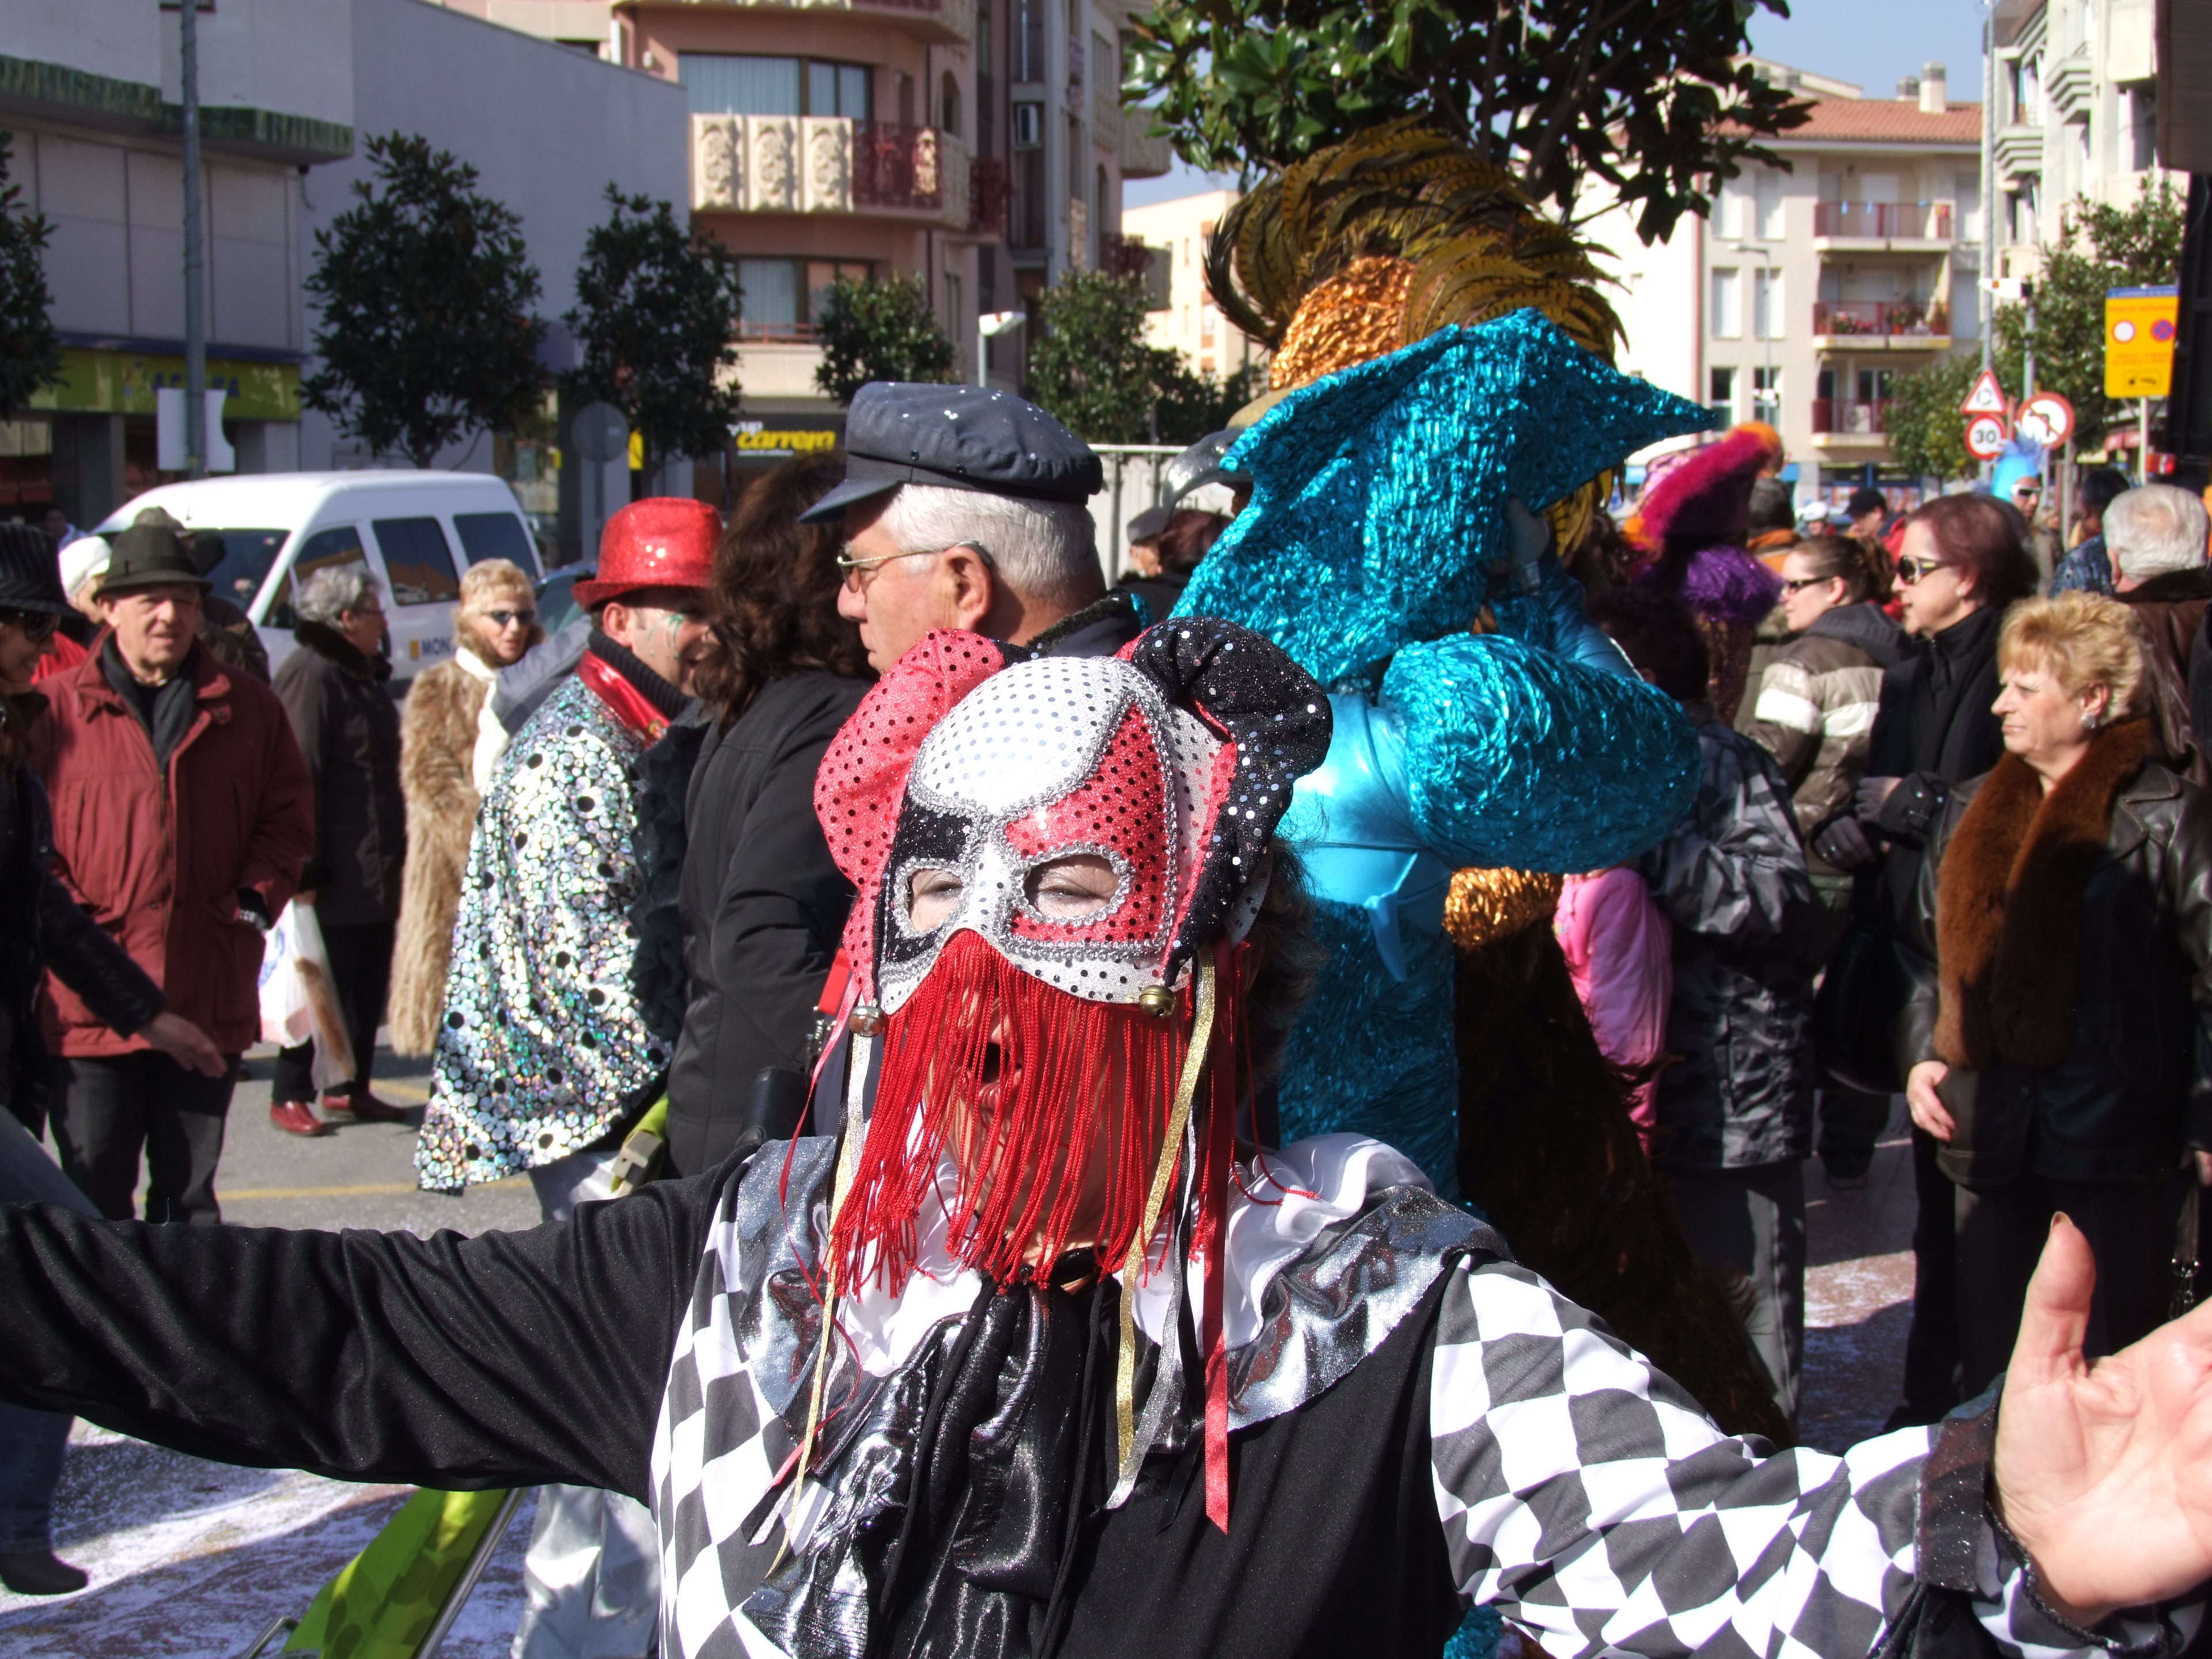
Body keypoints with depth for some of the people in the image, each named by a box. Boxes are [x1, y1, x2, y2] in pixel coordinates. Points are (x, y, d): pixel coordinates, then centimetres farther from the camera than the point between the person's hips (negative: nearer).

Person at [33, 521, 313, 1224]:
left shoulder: (247, 708, 9)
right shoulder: (56, 710, 2)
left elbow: (288, 816, 11)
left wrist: (254, 902, -2)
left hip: (209, 1000, 2)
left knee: (192, 1195, 13)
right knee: (95, 1198, 2)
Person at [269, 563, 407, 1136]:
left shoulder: (364, 676, 17)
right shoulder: (309, 677, -15)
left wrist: (395, 861, 24)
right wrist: (305, 871, -23)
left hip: (375, 871, 9)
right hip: (336, 875, -9)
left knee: (368, 986, 13)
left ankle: (353, 1088, 22)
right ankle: (290, 1095, 7)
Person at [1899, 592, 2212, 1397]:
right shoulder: (1969, 811, 13)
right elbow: (1926, 949, 22)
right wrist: (1922, 1053, 8)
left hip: (2116, 1136, -5)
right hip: (1990, 1130, 6)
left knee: (2108, 1375, 3)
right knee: (1990, 1357, 12)